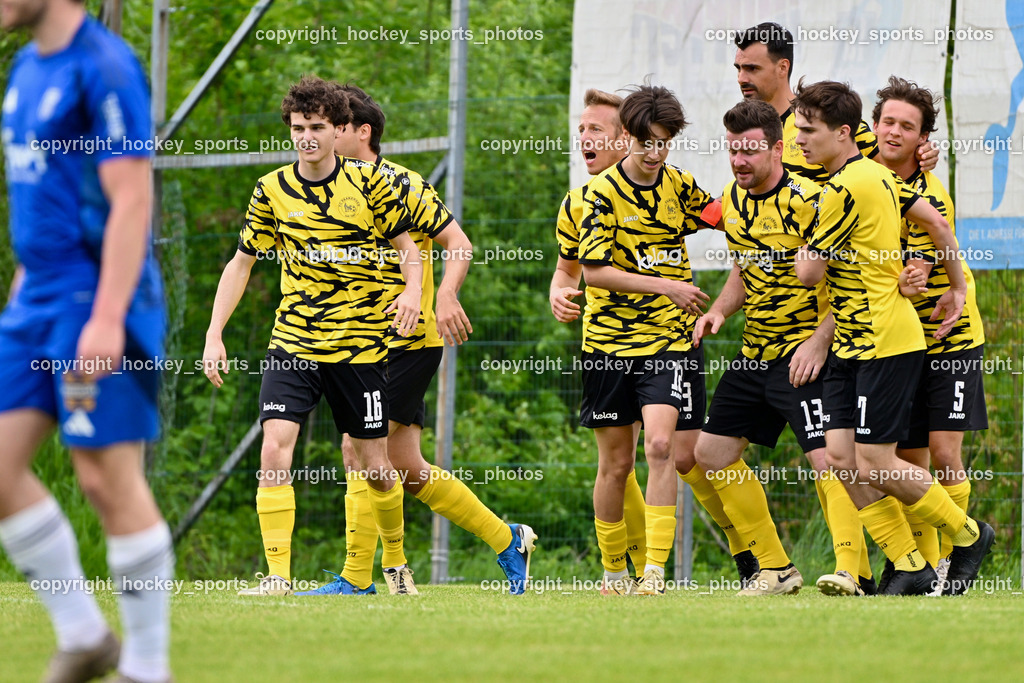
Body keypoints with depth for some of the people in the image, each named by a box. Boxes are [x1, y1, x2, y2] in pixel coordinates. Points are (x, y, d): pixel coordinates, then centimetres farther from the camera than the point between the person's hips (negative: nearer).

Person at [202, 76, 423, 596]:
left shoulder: (368, 183, -3)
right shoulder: (272, 191, 1)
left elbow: (407, 246, 5)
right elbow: (241, 263, 9)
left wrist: (412, 291, -16)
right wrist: (214, 334, 1)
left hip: (359, 345, -1)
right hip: (291, 343, 1)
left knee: (375, 467, 5)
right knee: (274, 451, -17)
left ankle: (396, 562, 29)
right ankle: (278, 574, -16)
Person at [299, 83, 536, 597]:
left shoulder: (400, 185, -11)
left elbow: (458, 244, -12)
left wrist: (444, 297, -28)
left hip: (410, 340, -8)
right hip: (372, 343, 8)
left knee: (359, 447, -13)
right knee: (408, 470, 9)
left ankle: (357, 578, -8)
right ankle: (508, 541, 21)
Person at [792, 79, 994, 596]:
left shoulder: (843, 191, -18)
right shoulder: (876, 174, 11)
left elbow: (810, 273, -13)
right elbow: (938, 224, 15)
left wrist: (802, 250, 9)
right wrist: (957, 287, 22)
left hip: (886, 342, -10)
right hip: (852, 344, 10)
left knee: (873, 464, -6)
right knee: (839, 456, 2)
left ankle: (967, 533, 12)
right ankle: (910, 565, 6)